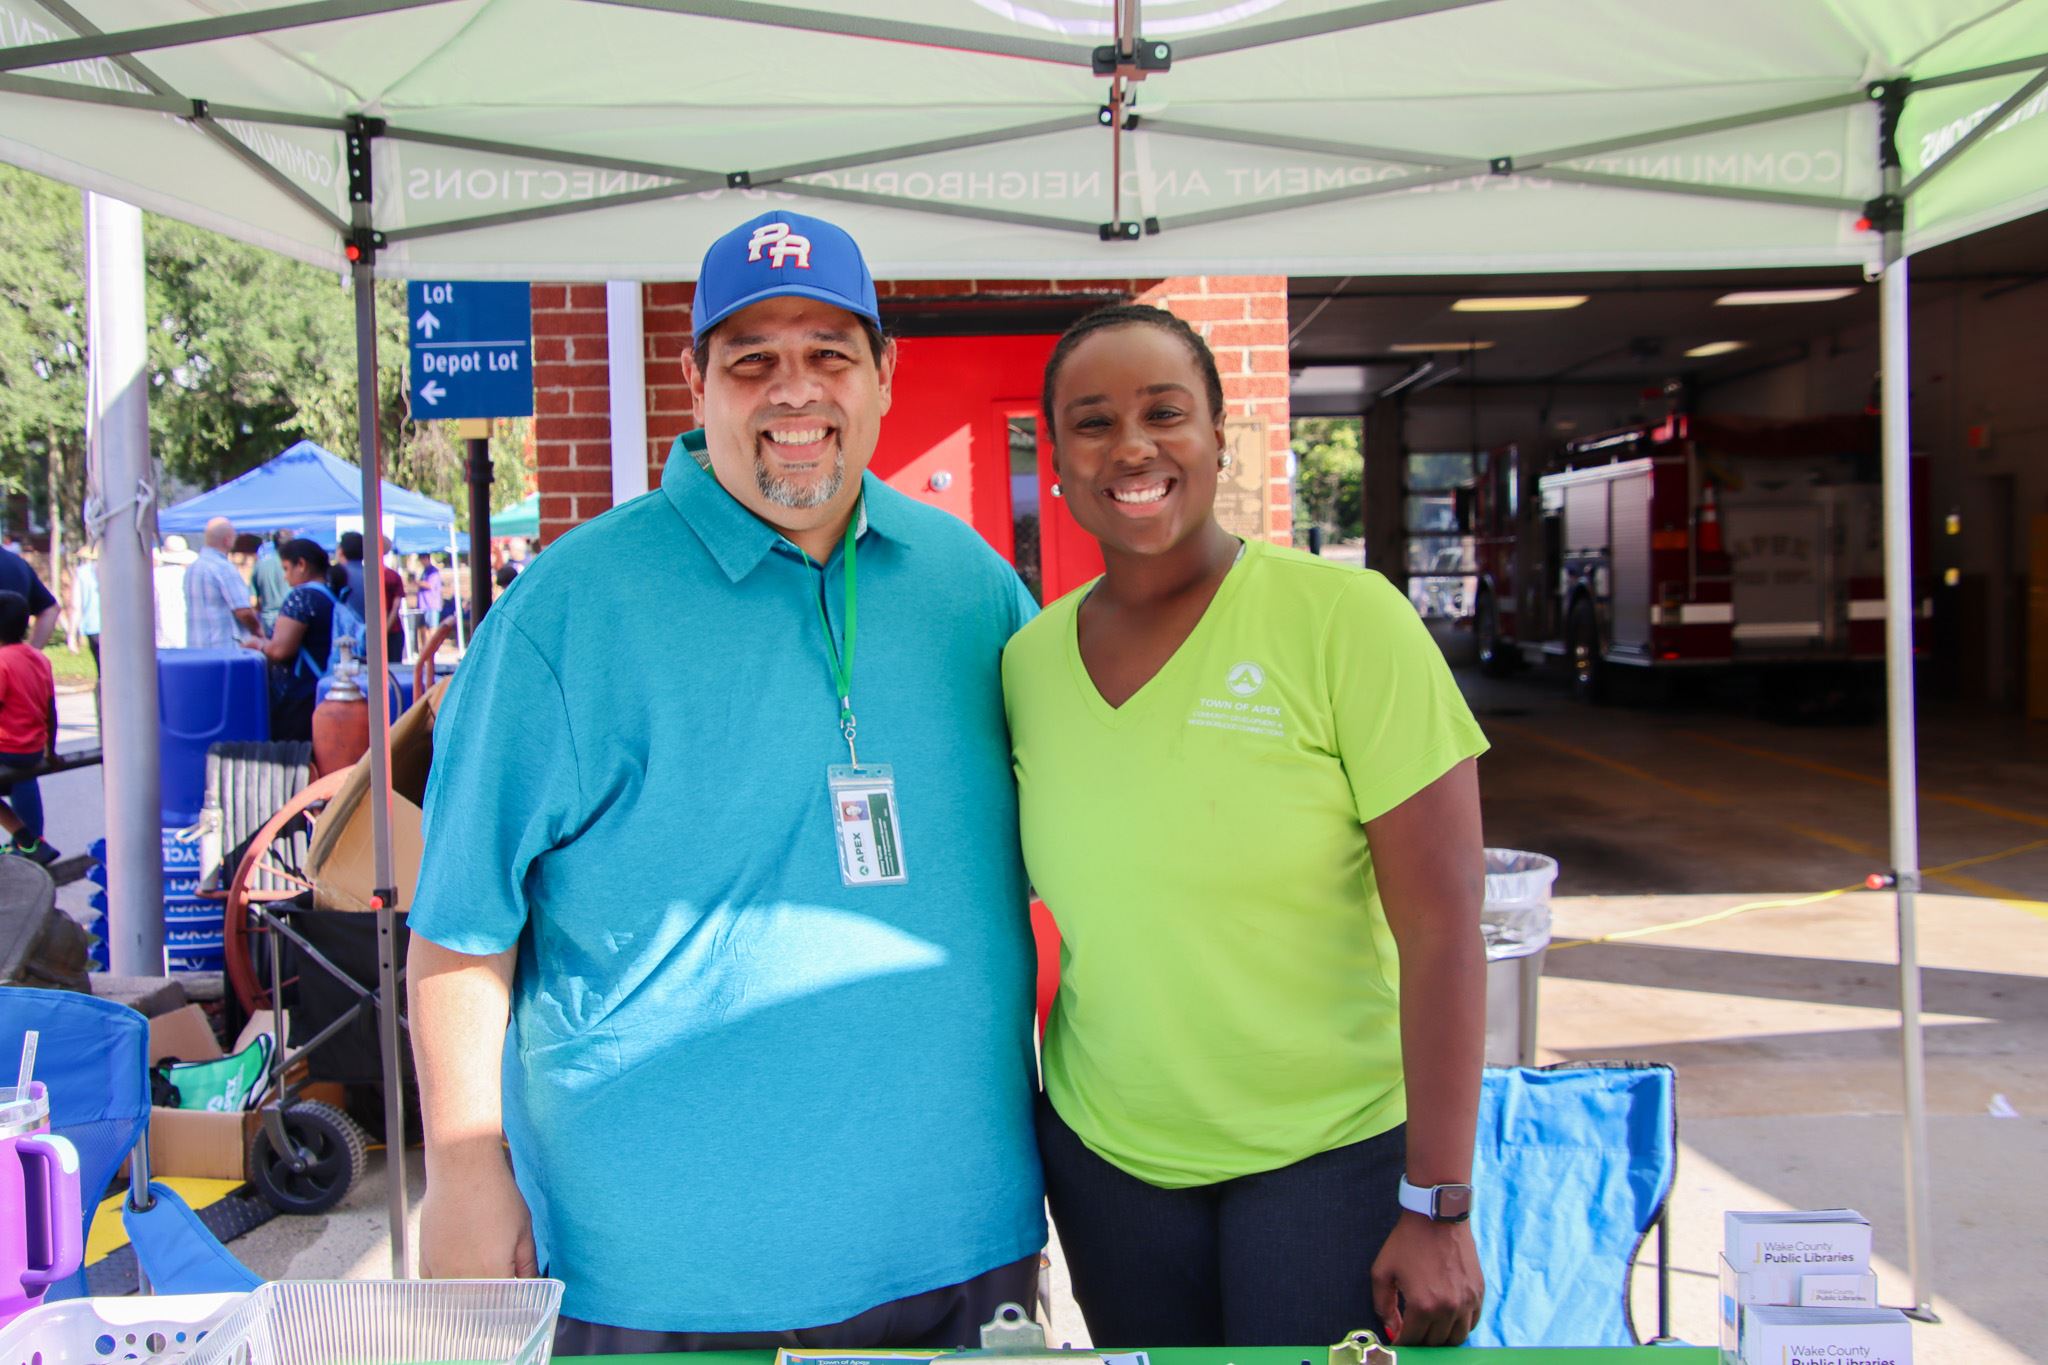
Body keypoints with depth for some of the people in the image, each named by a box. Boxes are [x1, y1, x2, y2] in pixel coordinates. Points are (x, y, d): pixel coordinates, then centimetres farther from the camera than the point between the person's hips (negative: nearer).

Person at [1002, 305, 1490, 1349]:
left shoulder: (1345, 617, -12)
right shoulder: (1028, 661, 0)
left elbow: (1441, 925, -14)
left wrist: (1437, 1209, -14)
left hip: (1331, 1151, -3)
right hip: (1104, 1151, 4)